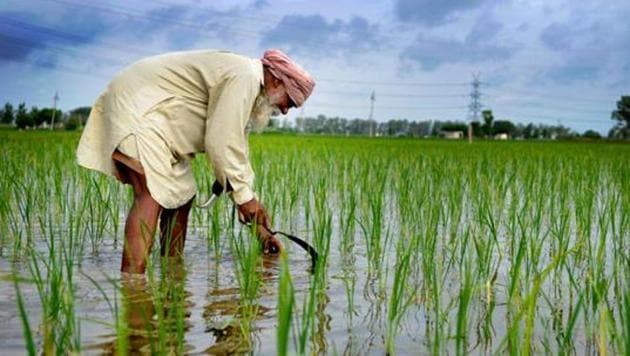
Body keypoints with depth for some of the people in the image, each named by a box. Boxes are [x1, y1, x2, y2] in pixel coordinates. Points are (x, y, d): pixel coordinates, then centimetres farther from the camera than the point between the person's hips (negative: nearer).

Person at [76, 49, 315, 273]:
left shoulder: (244, 82, 15)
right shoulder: (243, 78, -17)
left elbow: (236, 156, 16)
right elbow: (220, 143, -24)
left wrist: (259, 227, 14)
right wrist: (244, 197, -13)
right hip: (136, 106, -11)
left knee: (182, 194, 11)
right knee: (151, 195, -23)